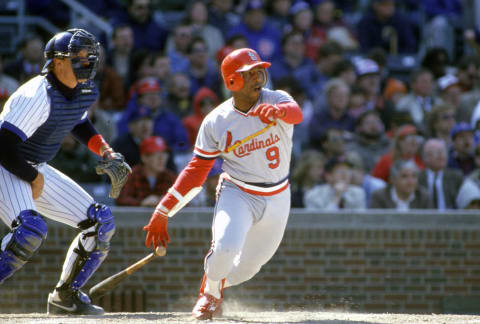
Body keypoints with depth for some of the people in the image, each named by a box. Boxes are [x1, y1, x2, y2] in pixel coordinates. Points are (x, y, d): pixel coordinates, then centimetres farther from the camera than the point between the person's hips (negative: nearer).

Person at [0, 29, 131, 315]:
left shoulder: (87, 91, -1)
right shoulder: (38, 96, -27)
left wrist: (105, 151, 7)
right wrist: (34, 179, -16)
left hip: (37, 171, 9)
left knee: (101, 222, 3)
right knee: (31, 229, -34)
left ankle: (66, 296, 16)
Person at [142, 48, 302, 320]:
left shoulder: (276, 99, -11)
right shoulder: (216, 121, -10)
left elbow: (296, 113, -36)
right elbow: (196, 170, -5)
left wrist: (277, 111, -62)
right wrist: (163, 211, -10)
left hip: (277, 199, 2)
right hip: (237, 194, -2)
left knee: (248, 267, 9)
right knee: (227, 246, -28)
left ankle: (219, 284, 44)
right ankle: (210, 292, 4)